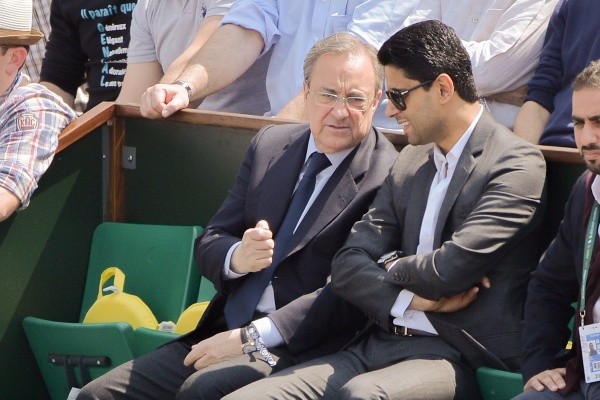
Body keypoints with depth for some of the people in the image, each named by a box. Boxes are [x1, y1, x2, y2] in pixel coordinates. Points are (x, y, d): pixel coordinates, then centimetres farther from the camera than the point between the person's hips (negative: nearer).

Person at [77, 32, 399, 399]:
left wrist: (250, 336, -21)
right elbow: (208, 243, 13)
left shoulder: (387, 179, -9)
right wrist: (237, 257, -12)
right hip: (223, 334, 7)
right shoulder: (270, 145, 13)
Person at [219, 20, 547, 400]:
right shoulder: (410, 162, 17)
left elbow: (450, 268, -17)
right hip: (378, 346, 7)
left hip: (456, 357, -7)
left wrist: (392, 268, 2)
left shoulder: (517, 165, -5)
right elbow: (347, 266, 11)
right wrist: (409, 299, -7)